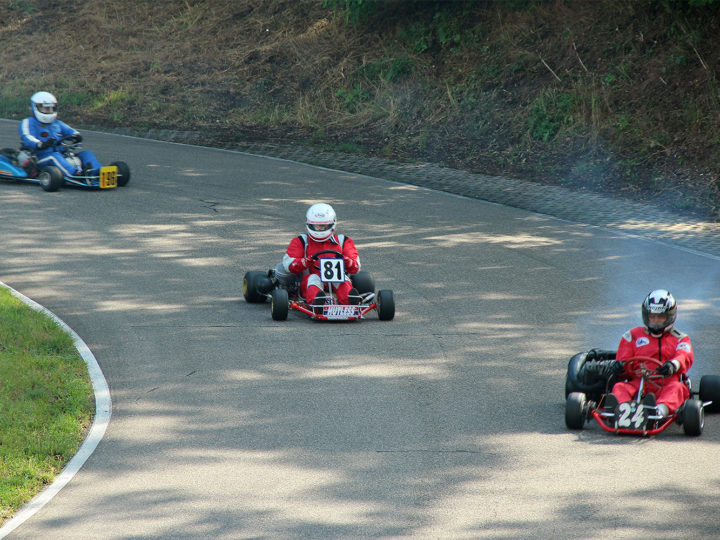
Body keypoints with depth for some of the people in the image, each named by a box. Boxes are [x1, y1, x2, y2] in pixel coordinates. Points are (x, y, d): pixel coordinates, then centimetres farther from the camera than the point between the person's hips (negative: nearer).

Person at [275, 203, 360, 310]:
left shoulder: (343, 242, 22)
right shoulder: (301, 242, 19)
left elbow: (355, 268, 8)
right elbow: (288, 264, 0)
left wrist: (346, 261, -17)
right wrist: (306, 262, -21)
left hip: (337, 285, 1)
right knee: (313, 277, -34)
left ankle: (350, 298, -65)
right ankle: (316, 301, -67)